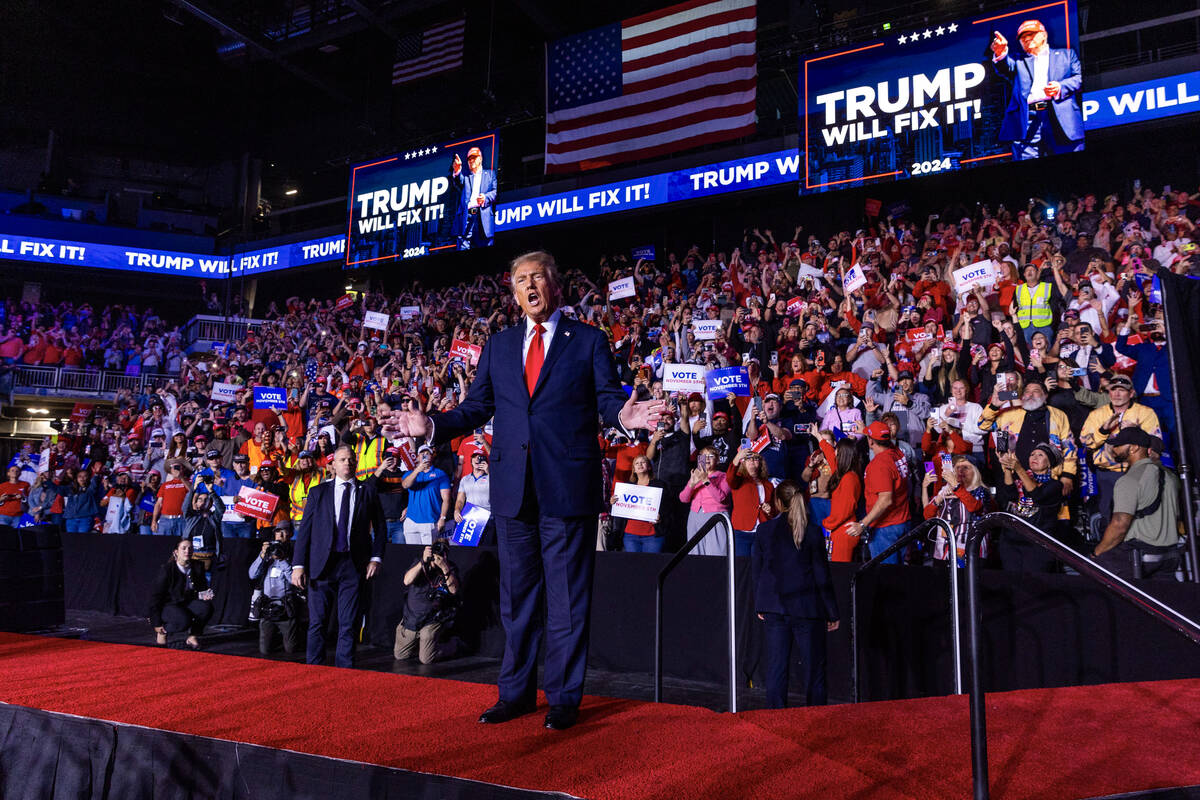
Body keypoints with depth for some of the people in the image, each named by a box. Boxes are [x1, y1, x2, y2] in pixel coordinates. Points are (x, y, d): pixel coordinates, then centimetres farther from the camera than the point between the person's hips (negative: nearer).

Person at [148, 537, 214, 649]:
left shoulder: (198, 567, -1)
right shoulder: (166, 569, -14)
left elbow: (202, 589, 11)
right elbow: (155, 596, -11)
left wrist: (204, 596, -16)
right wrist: (157, 623, -12)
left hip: (188, 604, 4)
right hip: (169, 605, -4)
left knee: (207, 607, -26)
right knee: (184, 620, -34)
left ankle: (193, 636, -5)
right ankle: (164, 631, -1)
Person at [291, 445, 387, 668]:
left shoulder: (368, 492, 8)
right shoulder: (318, 492, 8)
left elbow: (380, 528, 11)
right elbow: (305, 529, 4)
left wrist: (376, 558, -1)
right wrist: (299, 565, -3)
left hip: (354, 565, 0)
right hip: (322, 564, 0)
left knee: (349, 624, 3)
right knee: (317, 622, 4)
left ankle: (344, 669, 13)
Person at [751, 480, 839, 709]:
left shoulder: (763, 530, -1)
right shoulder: (812, 533, -7)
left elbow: (756, 570, 6)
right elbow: (822, 576, -4)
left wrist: (760, 606, 17)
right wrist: (832, 613, 3)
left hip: (775, 607, 2)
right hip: (806, 608, -2)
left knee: (776, 666, 8)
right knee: (813, 666, 7)